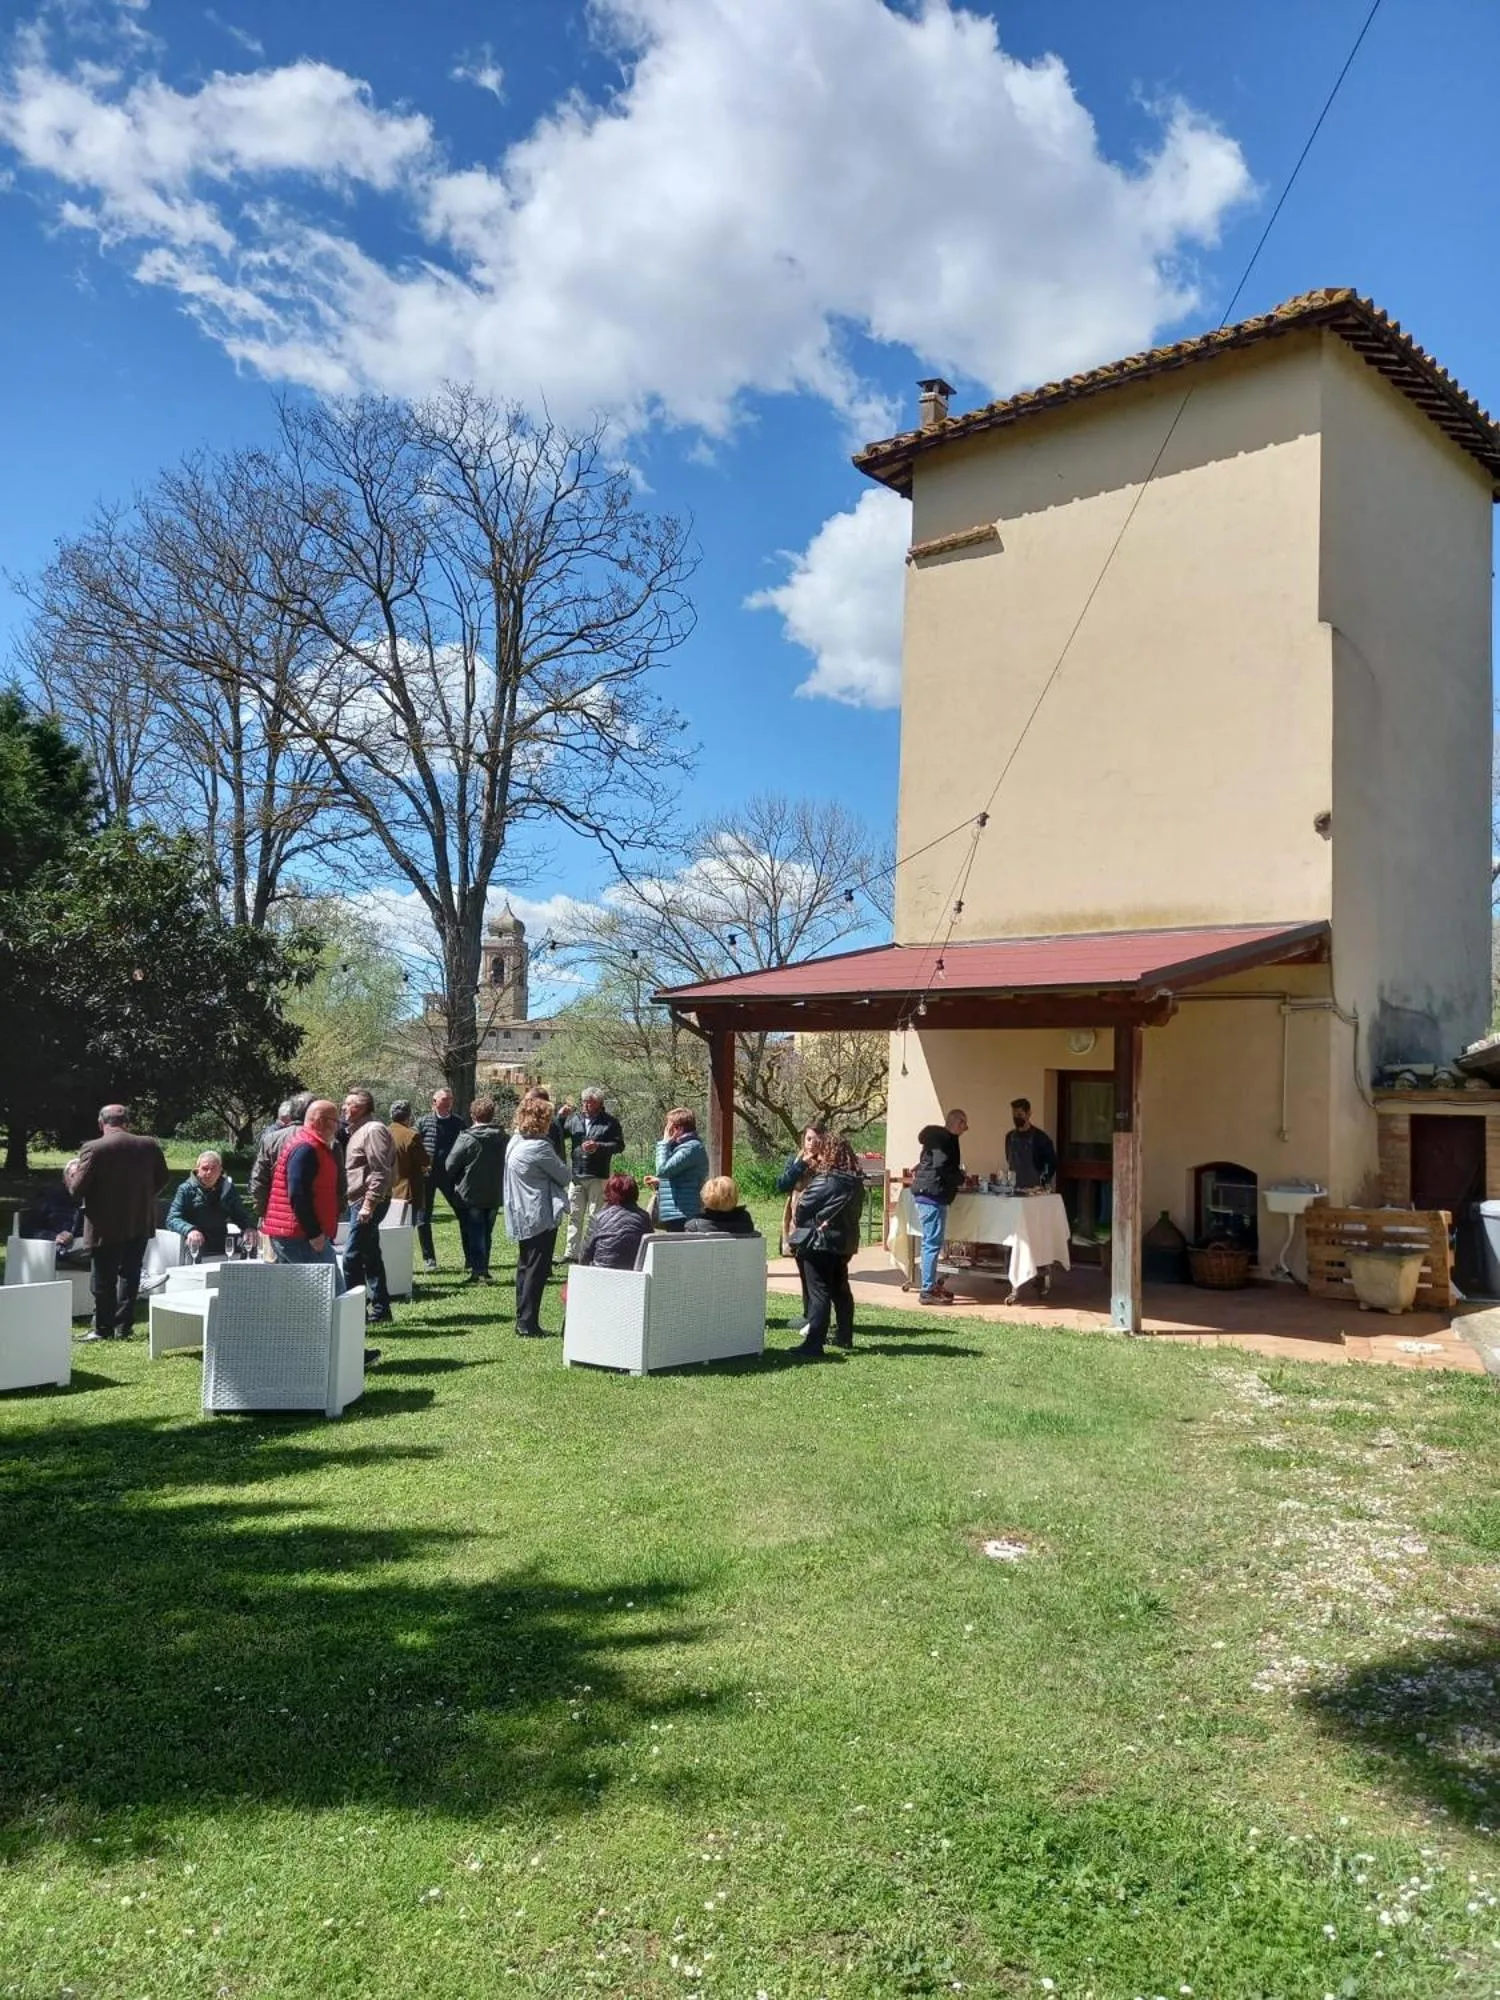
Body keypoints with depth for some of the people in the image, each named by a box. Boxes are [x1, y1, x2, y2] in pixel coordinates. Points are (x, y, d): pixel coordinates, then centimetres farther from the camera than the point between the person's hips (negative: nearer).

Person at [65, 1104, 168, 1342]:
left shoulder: (94, 1149, -14)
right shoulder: (150, 1146, -1)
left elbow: (77, 1189, -11)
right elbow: (162, 1181, 9)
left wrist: (71, 1172, 9)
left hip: (106, 1226, -4)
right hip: (141, 1222, 4)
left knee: (104, 1279, 7)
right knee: (130, 1274, 13)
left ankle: (103, 1329, 13)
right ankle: (123, 1328, 15)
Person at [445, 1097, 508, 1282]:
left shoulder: (466, 1139, -17)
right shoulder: (501, 1138, 0)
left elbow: (450, 1166, -11)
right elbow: (506, 1164, 8)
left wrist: (453, 1185, 7)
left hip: (470, 1195, -5)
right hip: (494, 1195, 5)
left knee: (473, 1234, 2)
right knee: (486, 1233, 16)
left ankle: (478, 1272, -2)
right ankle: (484, 1269, 23)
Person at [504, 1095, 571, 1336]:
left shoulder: (515, 1142, 8)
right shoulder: (539, 1147, -19)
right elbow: (564, 1176, -10)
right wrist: (559, 1161, 9)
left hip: (521, 1217, 9)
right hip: (540, 1217, -9)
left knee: (525, 1267, 16)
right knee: (537, 1270, -3)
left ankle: (523, 1321, 22)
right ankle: (528, 1323, -1)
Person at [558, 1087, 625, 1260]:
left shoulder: (610, 1122, 0)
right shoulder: (574, 1119, 9)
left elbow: (620, 1145, -5)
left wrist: (599, 1146, -17)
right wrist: (560, 1117, -4)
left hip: (599, 1176, -3)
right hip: (577, 1175, 3)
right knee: (574, 1214, 7)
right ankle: (571, 1253, 13)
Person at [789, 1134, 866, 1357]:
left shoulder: (824, 1181, -17)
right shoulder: (856, 1182, 6)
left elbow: (802, 1209, -12)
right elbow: (855, 1212, 12)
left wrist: (796, 1221, 7)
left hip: (819, 1243, -8)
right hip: (845, 1243, 8)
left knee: (818, 1292, -7)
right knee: (840, 1290, 18)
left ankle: (813, 1344, -9)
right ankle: (844, 1336, 28)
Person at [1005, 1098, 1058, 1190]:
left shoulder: (1039, 1137, -8)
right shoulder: (1010, 1136, 10)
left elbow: (1052, 1163, -5)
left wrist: (1043, 1183, -9)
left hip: (1034, 1188, -5)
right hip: (1014, 1187, 5)